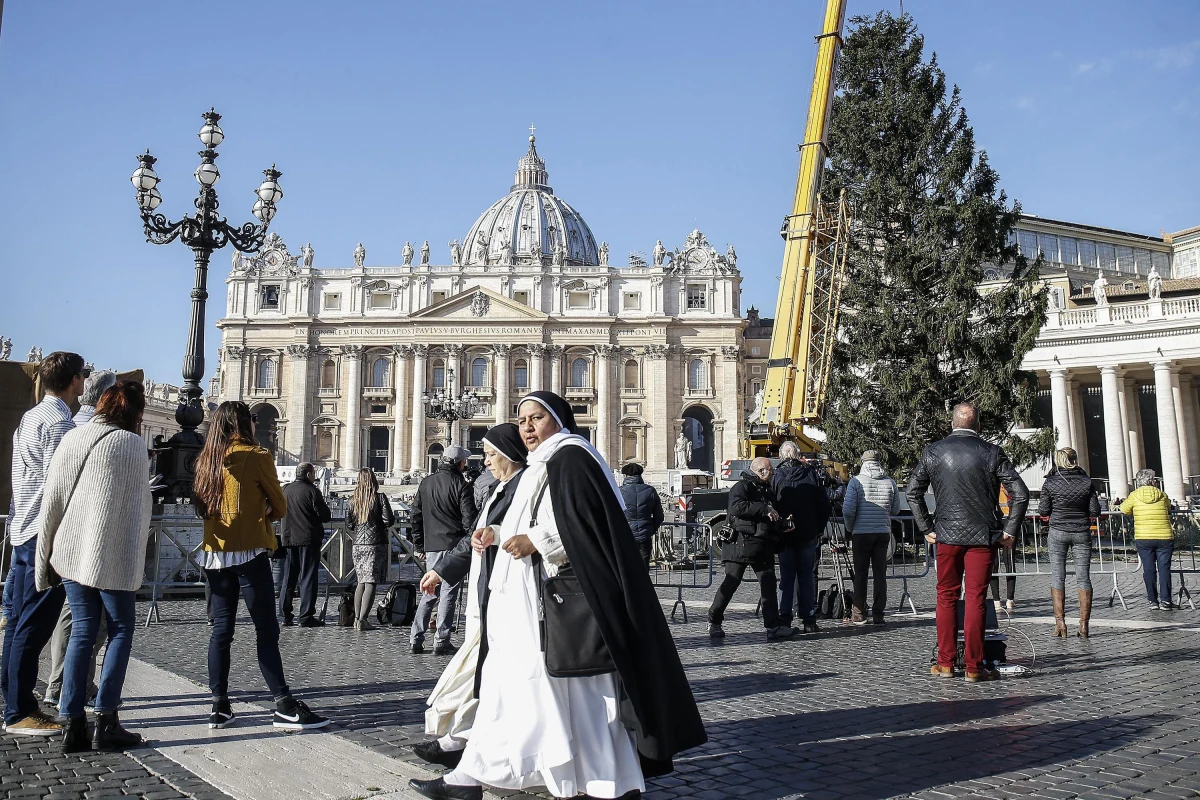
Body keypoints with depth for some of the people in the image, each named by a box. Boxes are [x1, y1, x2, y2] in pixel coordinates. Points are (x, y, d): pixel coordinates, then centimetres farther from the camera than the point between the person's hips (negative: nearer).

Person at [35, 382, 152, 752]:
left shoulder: (71, 439, 6)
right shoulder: (133, 445, -6)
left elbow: (51, 501, 6)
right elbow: (140, 505, -4)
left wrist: (46, 557, 10)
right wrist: (137, 559, 6)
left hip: (70, 552, 5)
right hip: (112, 555, -5)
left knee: (82, 631, 11)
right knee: (121, 629, 8)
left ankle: (73, 725, 9)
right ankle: (106, 722, 4)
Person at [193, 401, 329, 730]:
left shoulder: (206, 459, 8)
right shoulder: (257, 457, -7)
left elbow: (201, 506, 19)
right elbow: (280, 508, -1)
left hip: (215, 553, 6)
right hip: (249, 552, -6)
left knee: (221, 629, 11)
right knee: (266, 630, -4)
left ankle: (219, 707, 13)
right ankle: (284, 706, -3)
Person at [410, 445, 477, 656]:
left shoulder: (426, 483, 11)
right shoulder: (461, 485, -6)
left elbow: (416, 514, 14)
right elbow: (469, 519, -11)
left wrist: (419, 543, 20)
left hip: (431, 546, 5)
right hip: (454, 545, -5)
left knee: (429, 591, 15)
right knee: (448, 593, 0)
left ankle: (415, 639, 11)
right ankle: (442, 642, 0)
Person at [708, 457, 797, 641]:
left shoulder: (767, 490, 23)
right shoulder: (741, 487, -4)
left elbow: (774, 518, 34)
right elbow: (737, 507, -23)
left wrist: (781, 524, 13)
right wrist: (764, 510, -21)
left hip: (764, 545, 8)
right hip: (742, 543, -8)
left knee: (769, 583, 2)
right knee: (731, 582, -3)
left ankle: (774, 626, 4)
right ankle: (714, 622, 9)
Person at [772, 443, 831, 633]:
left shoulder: (776, 477, -4)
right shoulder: (813, 474, -1)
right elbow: (825, 506, 0)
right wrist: (819, 529, 9)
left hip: (784, 534, -1)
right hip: (808, 534, 1)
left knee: (786, 577, 6)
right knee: (807, 576, 7)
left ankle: (784, 619, 4)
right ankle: (809, 620, 6)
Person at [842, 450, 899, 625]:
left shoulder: (856, 481, -7)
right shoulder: (890, 482, 2)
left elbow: (848, 509, -12)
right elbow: (896, 510, 7)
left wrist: (850, 529, 4)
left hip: (861, 533, -2)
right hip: (883, 533, 2)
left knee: (860, 573, 5)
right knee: (880, 573, 8)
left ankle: (859, 614, 7)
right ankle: (878, 614, 8)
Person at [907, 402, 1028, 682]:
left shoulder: (933, 452, 2)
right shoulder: (991, 452, -3)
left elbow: (913, 493, 4)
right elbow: (1020, 494, -6)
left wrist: (926, 529, 8)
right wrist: (1009, 531, 0)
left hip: (947, 536, 1)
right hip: (983, 535, -1)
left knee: (946, 597, 10)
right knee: (975, 599, 2)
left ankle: (945, 663, 14)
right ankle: (973, 667, 6)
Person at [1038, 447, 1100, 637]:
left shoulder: (1050, 483, -5)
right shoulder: (1086, 482, -3)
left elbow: (1043, 511, -4)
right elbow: (1095, 511, -2)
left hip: (1058, 532, -1)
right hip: (1082, 533, 1)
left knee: (1057, 577, 4)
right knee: (1083, 578, 5)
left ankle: (1060, 622, -2)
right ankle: (1084, 625, 5)